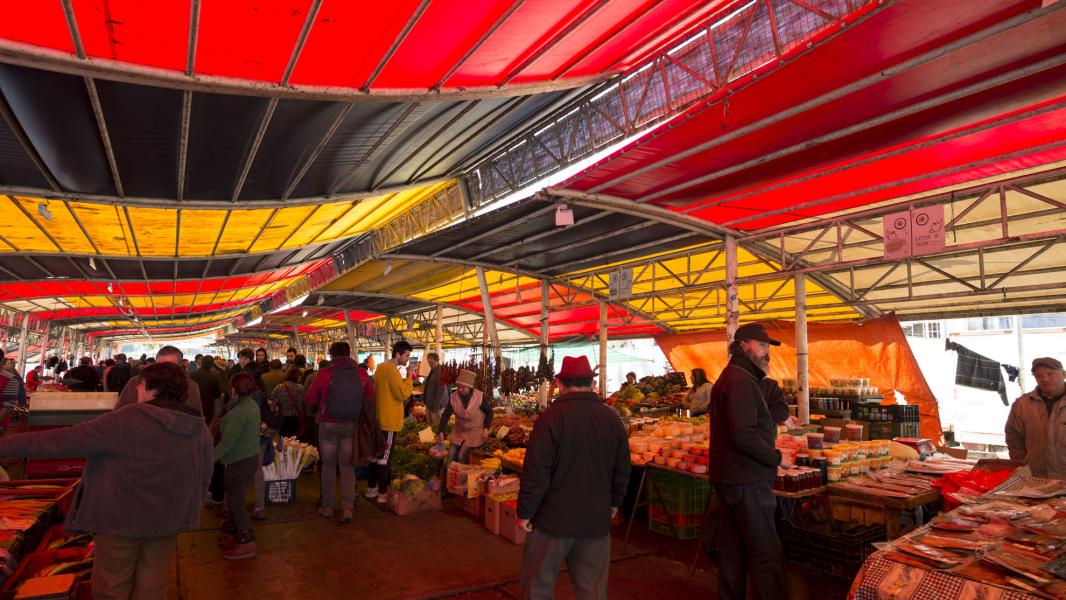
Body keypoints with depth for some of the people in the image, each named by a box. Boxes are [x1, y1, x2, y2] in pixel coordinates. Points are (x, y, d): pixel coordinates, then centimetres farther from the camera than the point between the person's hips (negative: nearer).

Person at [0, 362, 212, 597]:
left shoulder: (125, 420, -18)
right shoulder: (200, 428, -3)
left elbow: (62, 441, -14)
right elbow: (203, 478, 6)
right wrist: (185, 511, 21)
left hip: (122, 516, -4)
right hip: (168, 519, 4)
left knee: (112, 589, 14)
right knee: (152, 589, 17)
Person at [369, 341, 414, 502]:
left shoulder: (381, 367, 12)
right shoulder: (392, 370, -19)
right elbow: (403, 394, -24)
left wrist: (405, 380, 10)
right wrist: (409, 378, -12)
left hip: (379, 418, 10)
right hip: (389, 421, -10)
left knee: (377, 454, 16)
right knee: (384, 458, -3)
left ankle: (371, 488, 25)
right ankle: (383, 494, 4)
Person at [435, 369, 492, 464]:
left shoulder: (480, 397, -18)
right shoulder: (453, 398, -12)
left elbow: (489, 412, -4)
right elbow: (445, 415, -11)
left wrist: (486, 428, -15)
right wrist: (441, 431, -24)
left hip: (475, 431, -4)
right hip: (459, 431, 4)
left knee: (462, 456, -17)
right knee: (451, 457, 2)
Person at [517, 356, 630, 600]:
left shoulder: (551, 417, -15)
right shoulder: (611, 418, 1)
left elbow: (536, 472, -15)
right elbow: (622, 469, 9)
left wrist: (525, 512, -4)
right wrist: (614, 504, 22)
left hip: (555, 516, -4)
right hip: (597, 518, 4)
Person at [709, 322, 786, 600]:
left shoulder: (730, 378, 15)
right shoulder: (741, 382, -17)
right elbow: (744, 436, -25)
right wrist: (775, 457, -11)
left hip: (727, 478, 10)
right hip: (748, 481, -10)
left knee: (731, 550, 17)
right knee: (765, 554, -3)